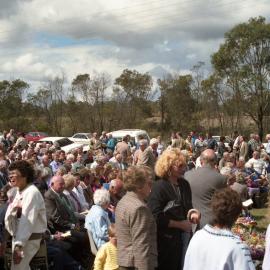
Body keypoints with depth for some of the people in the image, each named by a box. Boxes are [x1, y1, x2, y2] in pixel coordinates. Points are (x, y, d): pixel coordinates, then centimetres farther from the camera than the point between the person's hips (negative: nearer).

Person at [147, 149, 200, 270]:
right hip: (167, 240, -7)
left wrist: (192, 212, -2)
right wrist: (180, 224, -16)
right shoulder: (159, 187, -16)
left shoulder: (184, 184, 6)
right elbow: (156, 217, -20)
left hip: (184, 237, 7)